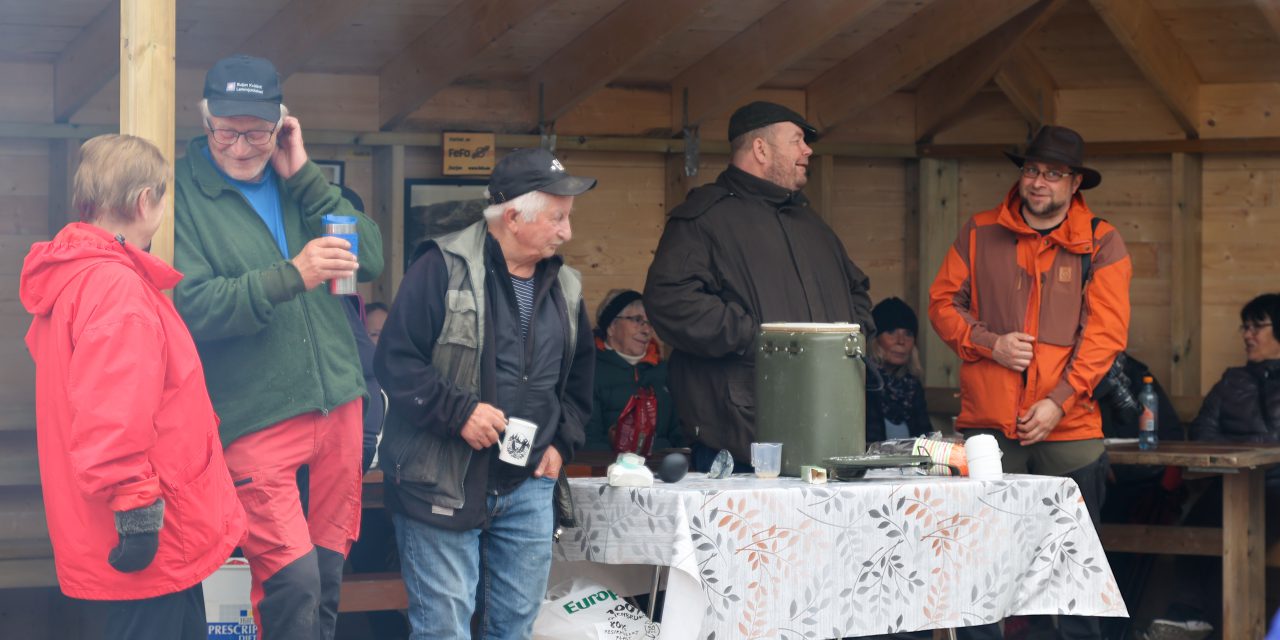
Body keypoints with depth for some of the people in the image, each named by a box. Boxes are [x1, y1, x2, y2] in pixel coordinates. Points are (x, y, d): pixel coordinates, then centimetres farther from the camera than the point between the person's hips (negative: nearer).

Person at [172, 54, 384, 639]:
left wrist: (304, 176, -4)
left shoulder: (296, 183, 11)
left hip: (338, 403, 6)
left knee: (329, 571, 12)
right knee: (292, 579, -14)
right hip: (254, 415, -6)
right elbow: (190, 306, -16)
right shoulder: (182, 193, -6)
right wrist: (291, 277, -25)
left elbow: (370, 260, 3)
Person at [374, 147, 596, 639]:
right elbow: (395, 359, -13)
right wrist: (458, 411, -20)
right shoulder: (444, 267, -10)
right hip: (442, 483, -6)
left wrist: (562, 442, 10)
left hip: (528, 486, 6)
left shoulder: (565, 286, 11)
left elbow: (579, 378, 23)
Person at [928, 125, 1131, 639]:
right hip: (988, 426, 1)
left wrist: (1058, 402, -13)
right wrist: (990, 343, -7)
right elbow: (943, 302, 11)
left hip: (1068, 431, -1)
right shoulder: (980, 234, 9)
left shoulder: (1102, 244, 2)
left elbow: (1106, 332, -4)